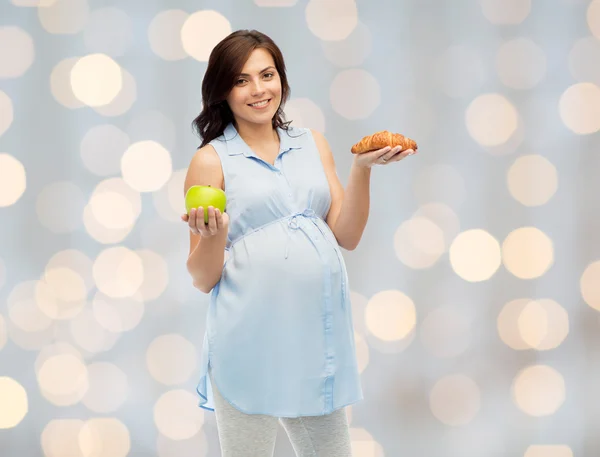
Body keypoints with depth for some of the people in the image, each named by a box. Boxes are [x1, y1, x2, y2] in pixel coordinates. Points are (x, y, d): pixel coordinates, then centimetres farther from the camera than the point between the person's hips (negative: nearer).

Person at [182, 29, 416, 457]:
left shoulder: (313, 144, 11)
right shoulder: (212, 160, -1)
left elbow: (347, 236, 7)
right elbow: (203, 278, -2)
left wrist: (362, 168, -4)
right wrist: (214, 235, -22)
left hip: (319, 334, 4)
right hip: (251, 341, -4)